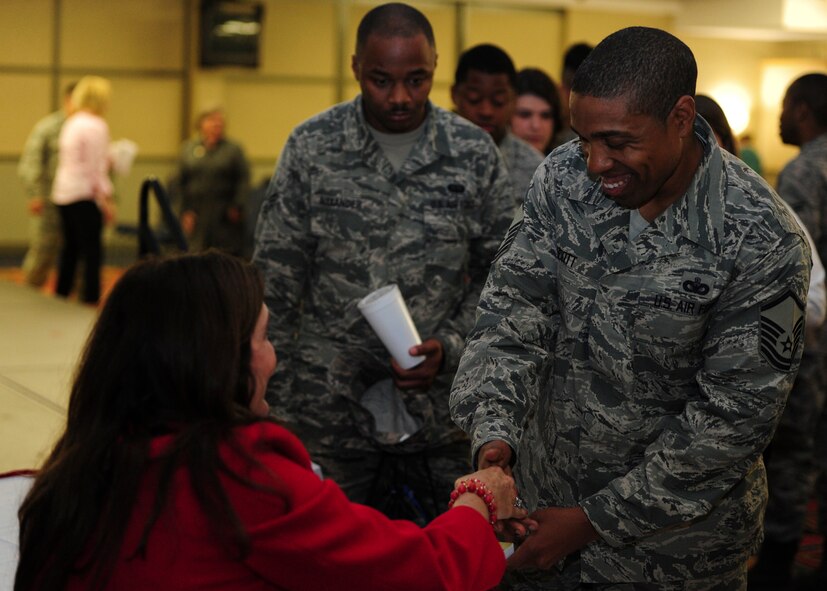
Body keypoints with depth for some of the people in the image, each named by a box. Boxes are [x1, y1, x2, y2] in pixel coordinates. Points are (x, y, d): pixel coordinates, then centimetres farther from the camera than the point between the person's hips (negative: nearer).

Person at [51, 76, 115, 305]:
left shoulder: (70, 123, 13)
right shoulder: (96, 125, -11)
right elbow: (97, 168, -13)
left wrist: (106, 160, 22)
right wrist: (106, 200, -9)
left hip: (63, 193, 8)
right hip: (84, 195, -8)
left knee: (70, 247, 16)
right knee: (92, 249, -4)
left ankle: (61, 293, 20)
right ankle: (91, 296, -6)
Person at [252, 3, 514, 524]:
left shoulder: (475, 153, -1)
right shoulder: (311, 147, -3)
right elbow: (276, 282, 1)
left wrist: (450, 348, -11)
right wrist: (271, 401, -1)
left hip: (441, 417, 1)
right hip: (327, 415, -1)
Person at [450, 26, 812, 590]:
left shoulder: (764, 242, -22)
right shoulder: (563, 178, -9)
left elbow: (732, 418, -19)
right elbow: (513, 310, -8)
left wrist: (593, 521, -18)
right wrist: (496, 432, -25)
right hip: (545, 502, 4)